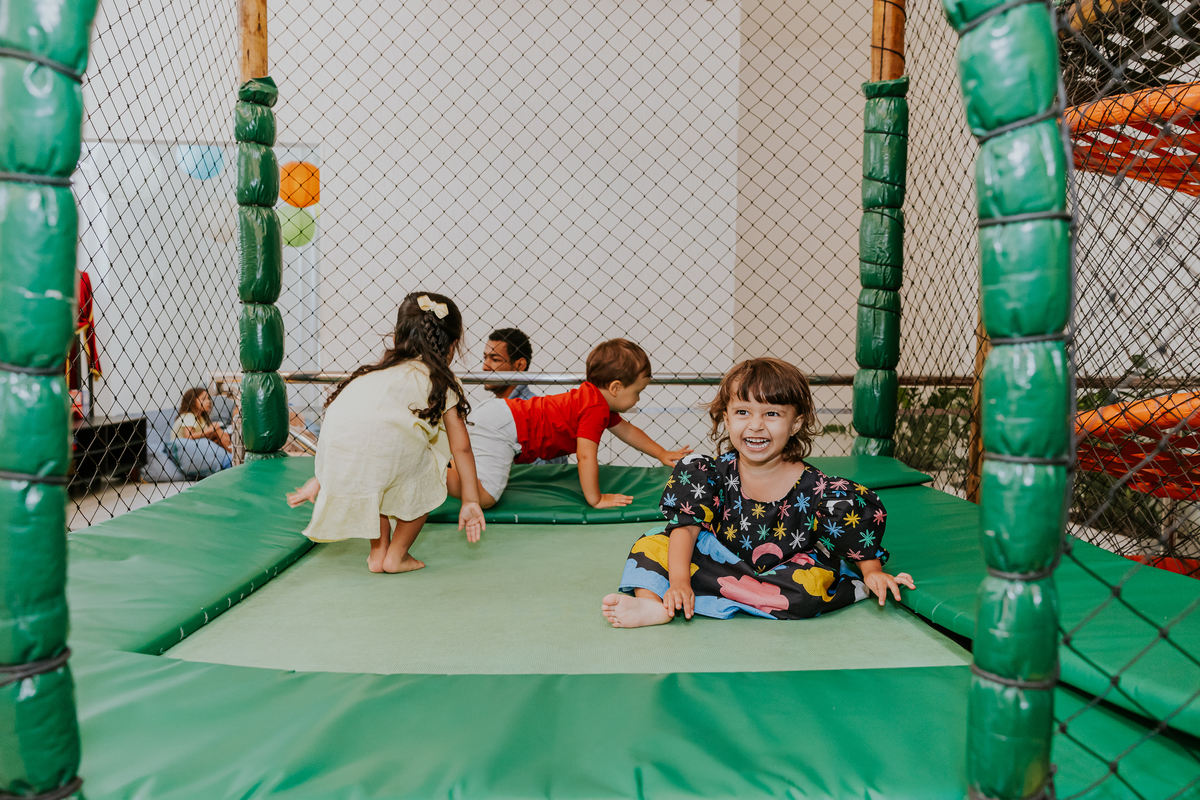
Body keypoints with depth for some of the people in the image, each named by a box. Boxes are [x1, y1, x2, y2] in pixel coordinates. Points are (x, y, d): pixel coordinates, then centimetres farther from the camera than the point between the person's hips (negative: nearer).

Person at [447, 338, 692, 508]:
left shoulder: (594, 397, 16)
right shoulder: (596, 408, -17)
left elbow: (627, 431, 30)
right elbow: (586, 456, -23)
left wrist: (663, 454, 32)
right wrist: (595, 499, -15)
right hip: (502, 426, -11)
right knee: (484, 496, -25)